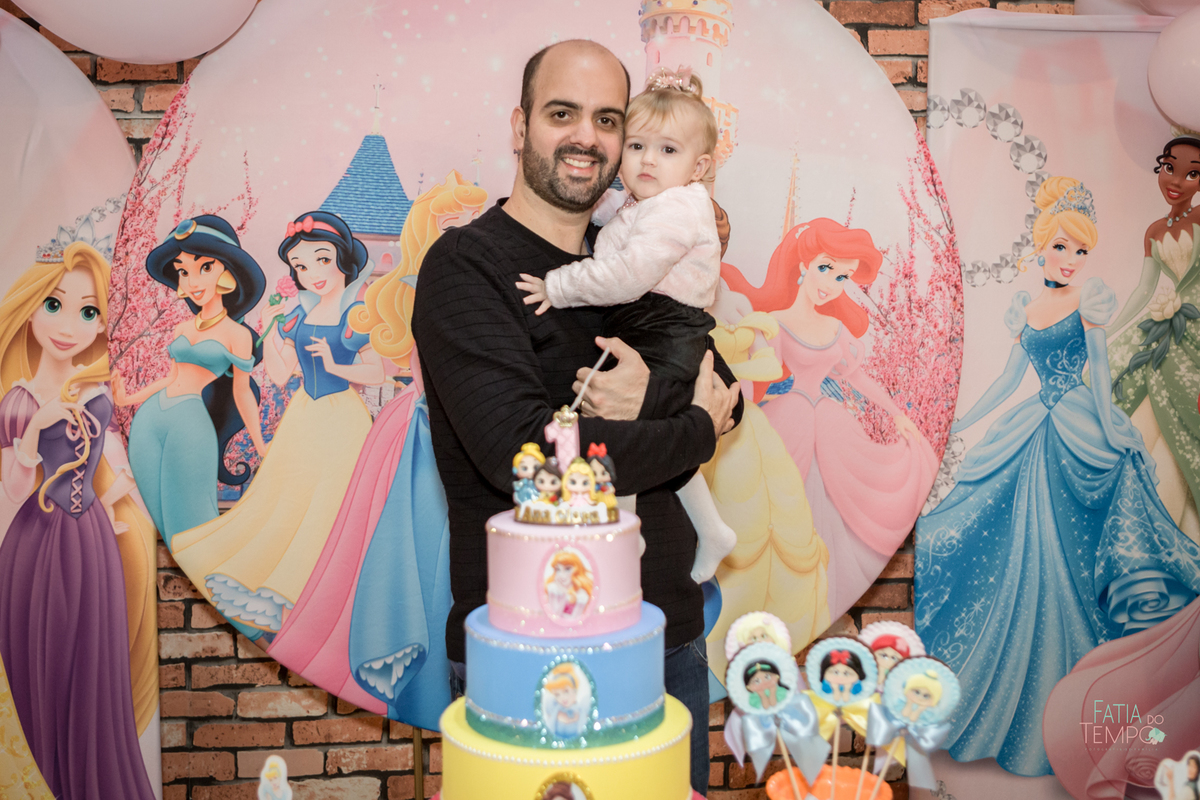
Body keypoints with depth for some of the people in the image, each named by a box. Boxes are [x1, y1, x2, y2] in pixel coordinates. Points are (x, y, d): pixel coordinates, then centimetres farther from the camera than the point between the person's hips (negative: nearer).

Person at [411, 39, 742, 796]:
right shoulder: (465, 266, -12)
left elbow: (725, 396, 5)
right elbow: (524, 453, -24)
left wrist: (653, 391, -18)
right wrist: (693, 430, -13)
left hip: (668, 632, 6)